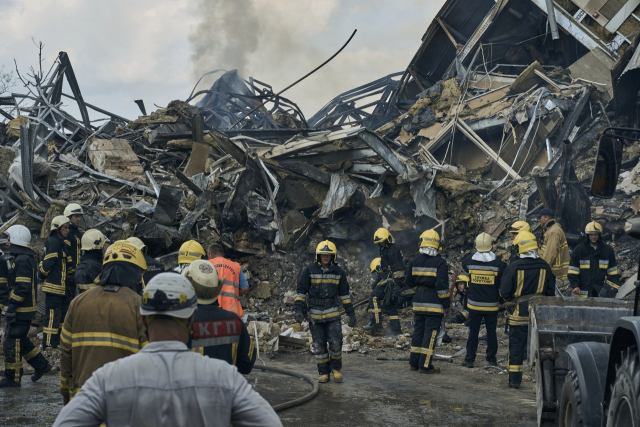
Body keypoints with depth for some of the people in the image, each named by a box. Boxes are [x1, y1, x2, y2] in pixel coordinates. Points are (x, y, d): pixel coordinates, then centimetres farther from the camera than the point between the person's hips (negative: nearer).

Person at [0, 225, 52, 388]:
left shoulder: (22, 260, -19)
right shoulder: (27, 257, 14)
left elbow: (22, 287, -24)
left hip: (21, 310, -10)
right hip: (26, 309, 10)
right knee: (21, 340, 19)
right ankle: (41, 365, 24)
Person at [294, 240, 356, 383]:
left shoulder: (339, 272, 4)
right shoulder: (309, 270, -2)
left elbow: (344, 293, 11)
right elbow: (301, 291, 1)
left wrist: (351, 313, 9)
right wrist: (298, 309, -8)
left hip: (333, 314, 0)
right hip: (315, 314, 0)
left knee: (335, 343, -7)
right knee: (319, 346, 3)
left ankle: (336, 369, 15)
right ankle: (324, 373, 16)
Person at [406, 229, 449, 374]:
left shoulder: (414, 261, 6)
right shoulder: (440, 263, -11)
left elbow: (409, 283, 11)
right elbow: (442, 286, -14)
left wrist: (411, 297, 22)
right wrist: (446, 304, -5)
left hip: (418, 302, 6)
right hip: (434, 303, -6)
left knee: (418, 331, 15)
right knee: (430, 333, -1)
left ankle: (414, 363, 20)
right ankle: (425, 366, -1)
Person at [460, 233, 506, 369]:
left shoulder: (469, 261, -9)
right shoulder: (498, 263, -10)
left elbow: (464, 264, 18)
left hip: (474, 304, 0)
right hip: (492, 305, 0)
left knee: (473, 332, 7)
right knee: (491, 332, 12)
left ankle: (469, 359, 10)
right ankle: (491, 359, 18)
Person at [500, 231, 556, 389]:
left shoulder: (514, 267, -12)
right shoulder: (544, 266, -1)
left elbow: (504, 292, -8)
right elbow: (551, 291, 7)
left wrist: (511, 301, 13)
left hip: (519, 312, -3)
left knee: (516, 346, 5)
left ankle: (514, 380, 10)